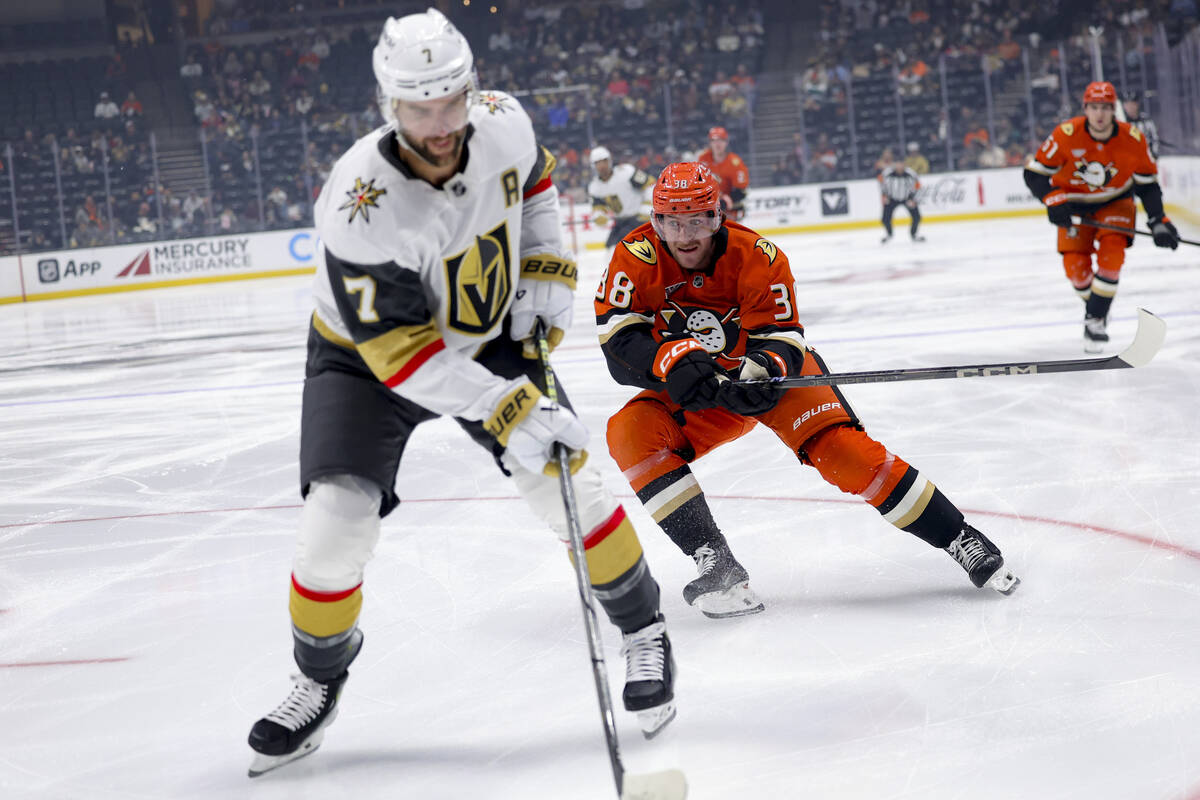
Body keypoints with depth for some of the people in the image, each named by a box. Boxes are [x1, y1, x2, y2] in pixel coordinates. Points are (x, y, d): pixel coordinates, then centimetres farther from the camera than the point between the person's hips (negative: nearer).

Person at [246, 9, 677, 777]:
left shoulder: (503, 123, -21)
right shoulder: (361, 207, -36)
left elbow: (534, 182, 6)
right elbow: (399, 348, -33)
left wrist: (548, 274, -4)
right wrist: (507, 409, -37)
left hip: (487, 333, 4)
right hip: (369, 355, -3)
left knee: (562, 475, -7)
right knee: (337, 519, -14)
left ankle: (644, 627, 15)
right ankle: (320, 678, 13)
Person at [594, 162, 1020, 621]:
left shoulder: (757, 257, -21)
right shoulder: (636, 259, -17)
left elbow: (781, 338, -20)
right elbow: (619, 338, -23)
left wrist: (764, 367, -43)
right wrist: (672, 361, -41)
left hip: (774, 375, -2)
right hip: (691, 394, 3)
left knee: (841, 448, -23)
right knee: (631, 434, -24)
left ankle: (959, 539, -12)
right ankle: (715, 564, -24)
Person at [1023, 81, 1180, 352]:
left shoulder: (1133, 139, -19)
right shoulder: (1066, 134, -25)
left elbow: (1147, 184, -6)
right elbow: (1034, 173, -17)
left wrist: (1158, 220, -13)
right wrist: (1054, 201, -29)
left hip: (1115, 202, 0)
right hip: (1075, 202, 0)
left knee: (1111, 255, -22)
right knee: (1076, 266, -9)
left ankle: (1096, 319, -10)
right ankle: (1094, 302, 23)